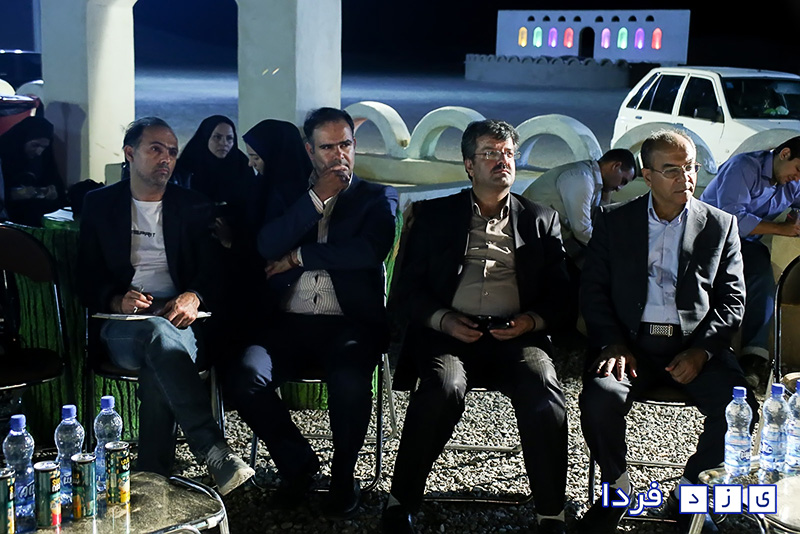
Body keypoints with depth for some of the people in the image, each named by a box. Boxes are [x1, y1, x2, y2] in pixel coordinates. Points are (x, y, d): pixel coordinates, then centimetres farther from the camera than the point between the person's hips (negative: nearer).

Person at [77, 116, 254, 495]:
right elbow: (87, 276, 8)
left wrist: (193, 297, -16)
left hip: (177, 318, 1)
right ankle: (216, 455, -45)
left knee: (159, 369, -36)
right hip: (121, 324, -1)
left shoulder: (190, 205, 16)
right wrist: (117, 301, -15)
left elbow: (211, 269, 8)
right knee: (159, 332, -38)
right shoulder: (100, 204, 14)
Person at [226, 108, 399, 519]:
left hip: (350, 325, -2)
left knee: (349, 381, -34)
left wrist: (298, 257, -4)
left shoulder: (377, 197, 11)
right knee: (246, 376, -26)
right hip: (289, 323, 2)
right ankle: (297, 464, 0)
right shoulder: (286, 196, 18)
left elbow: (371, 250, -10)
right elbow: (268, 247, -3)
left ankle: (344, 476, -5)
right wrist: (317, 198, -6)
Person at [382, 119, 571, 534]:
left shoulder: (542, 220, 19)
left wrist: (530, 321, -7)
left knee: (543, 389, -32)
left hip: (515, 339, 1)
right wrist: (443, 319, -9)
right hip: (450, 335, -1)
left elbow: (560, 298, 14)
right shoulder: (435, 215, 15)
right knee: (443, 387, -34)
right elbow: (405, 292, 9)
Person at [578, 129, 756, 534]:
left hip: (694, 345, 1)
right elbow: (593, 290, 6)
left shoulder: (721, 225, 11)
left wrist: (701, 350, -10)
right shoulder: (613, 220, 11)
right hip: (630, 342, -1)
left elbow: (732, 301, 7)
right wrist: (613, 344, -10)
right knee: (600, 400, -30)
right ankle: (617, 490, -1)